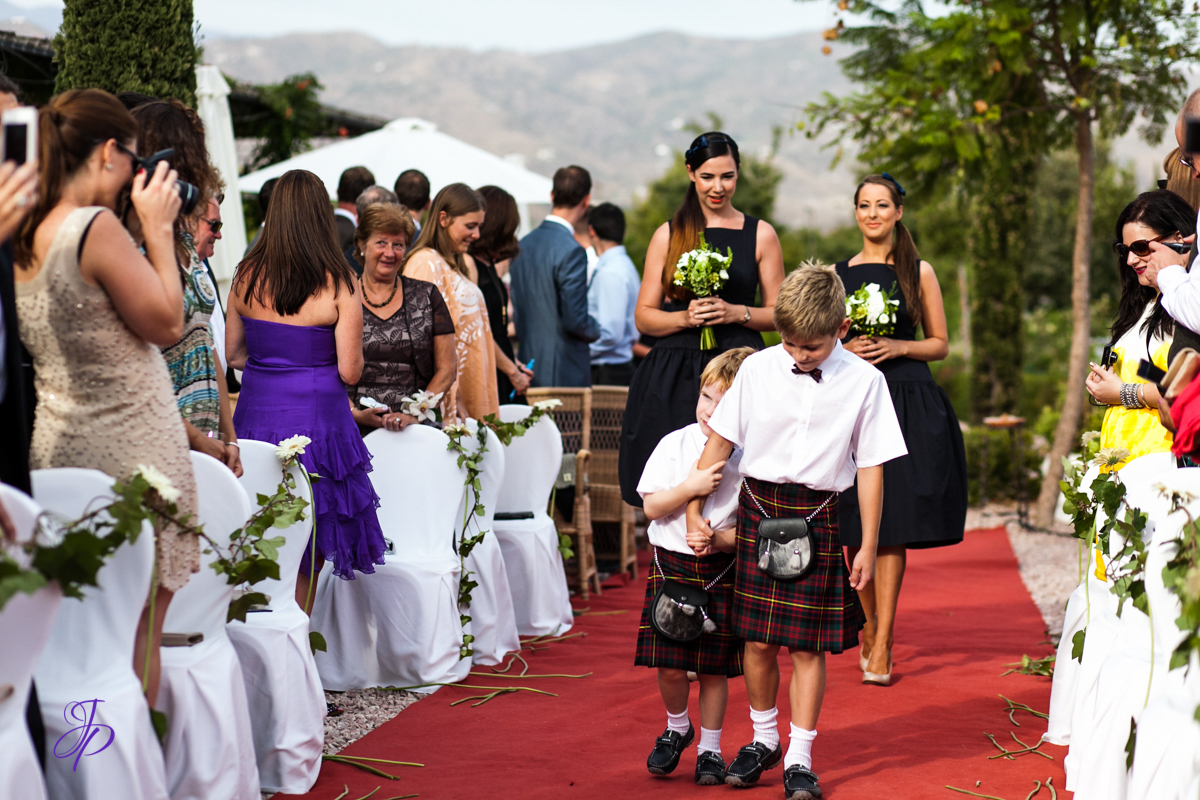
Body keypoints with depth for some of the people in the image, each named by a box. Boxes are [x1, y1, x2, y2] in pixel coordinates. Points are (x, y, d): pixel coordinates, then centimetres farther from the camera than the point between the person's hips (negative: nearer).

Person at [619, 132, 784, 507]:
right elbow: (644, 317, 9)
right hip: (675, 380, 0)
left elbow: (779, 314, 10)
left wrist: (736, 313, -8)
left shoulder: (760, 234, 9)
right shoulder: (668, 235, 10)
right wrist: (685, 317, -10)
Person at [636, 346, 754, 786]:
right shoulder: (675, 444, -1)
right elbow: (652, 506, -2)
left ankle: (710, 748, 24)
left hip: (723, 568, -1)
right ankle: (676, 728, 30)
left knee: (714, 667, 6)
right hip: (672, 562, 1)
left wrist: (721, 538, -19)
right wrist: (691, 487, -17)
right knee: (669, 665, 1)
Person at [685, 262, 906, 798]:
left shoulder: (863, 381, -3)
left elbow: (870, 466, 0)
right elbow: (719, 442, 7)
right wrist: (694, 510, 4)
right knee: (758, 638, 8)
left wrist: (868, 545, 0)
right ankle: (763, 738, 28)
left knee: (808, 645, 1)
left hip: (819, 517, -2)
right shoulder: (758, 369, 0)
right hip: (758, 510, 2)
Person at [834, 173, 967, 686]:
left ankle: (882, 645, -9)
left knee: (893, 522, -9)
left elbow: (940, 344, 9)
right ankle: (869, 627, 20)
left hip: (908, 403, -2)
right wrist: (846, 350, -7)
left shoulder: (919, 272, 7)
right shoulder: (838, 274, 11)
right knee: (855, 526, 1)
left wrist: (897, 347, -9)